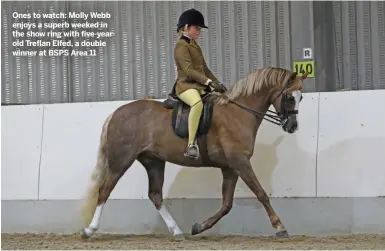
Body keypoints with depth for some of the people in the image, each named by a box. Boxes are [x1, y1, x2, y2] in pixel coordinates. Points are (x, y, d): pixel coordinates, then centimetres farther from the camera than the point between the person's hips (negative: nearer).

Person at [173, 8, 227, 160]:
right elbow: (189, 70, -20)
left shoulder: (194, 45, 21)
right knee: (198, 103, -39)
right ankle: (191, 144, -45)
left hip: (200, 86, 10)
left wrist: (217, 83, 11)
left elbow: (205, 69, 23)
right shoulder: (181, 46, -8)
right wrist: (209, 81, -26)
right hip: (186, 86, -10)